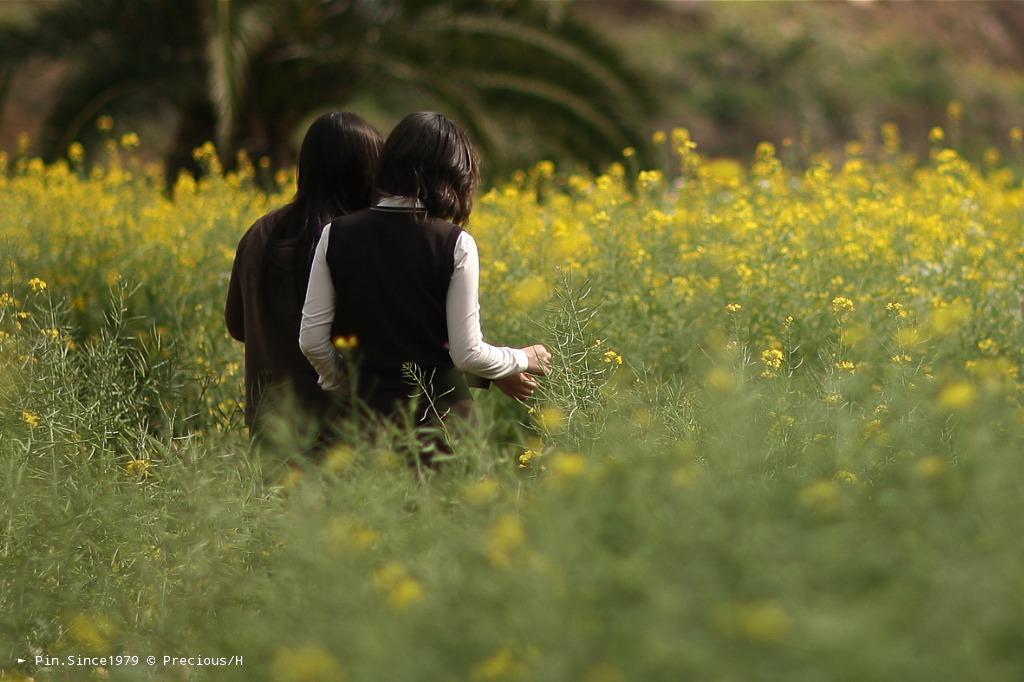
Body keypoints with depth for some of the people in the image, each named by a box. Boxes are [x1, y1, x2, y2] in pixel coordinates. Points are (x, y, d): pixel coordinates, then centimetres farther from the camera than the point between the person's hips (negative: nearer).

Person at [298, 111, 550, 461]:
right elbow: (468, 353, -9)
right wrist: (525, 359, 9)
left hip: (365, 410, 3)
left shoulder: (337, 235, 0)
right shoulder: (455, 245, -9)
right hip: (439, 413, -3)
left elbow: (312, 340, -1)